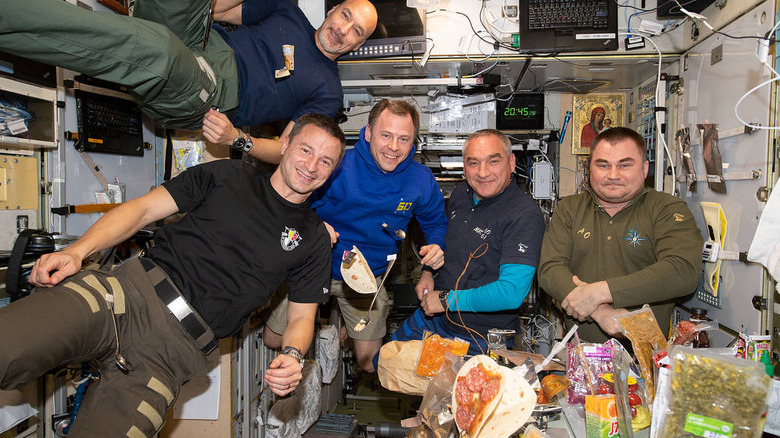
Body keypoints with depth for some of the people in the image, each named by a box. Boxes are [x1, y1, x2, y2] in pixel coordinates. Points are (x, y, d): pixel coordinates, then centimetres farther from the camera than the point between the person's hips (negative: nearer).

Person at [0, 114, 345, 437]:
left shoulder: (314, 240, 14)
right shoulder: (229, 175, 13)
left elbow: (301, 316, 14)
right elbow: (143, 208, 11)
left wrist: (292, 355, -10)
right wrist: (77, 250, -5)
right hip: (130, 292, 0)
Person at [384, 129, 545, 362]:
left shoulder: (525, 214, -23)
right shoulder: (461, 194, 1)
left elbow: (512, 293, -31)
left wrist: (447, 300, -22)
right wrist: (428, 271, 3)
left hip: (480, 340, -7)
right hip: (433, 316, 7)